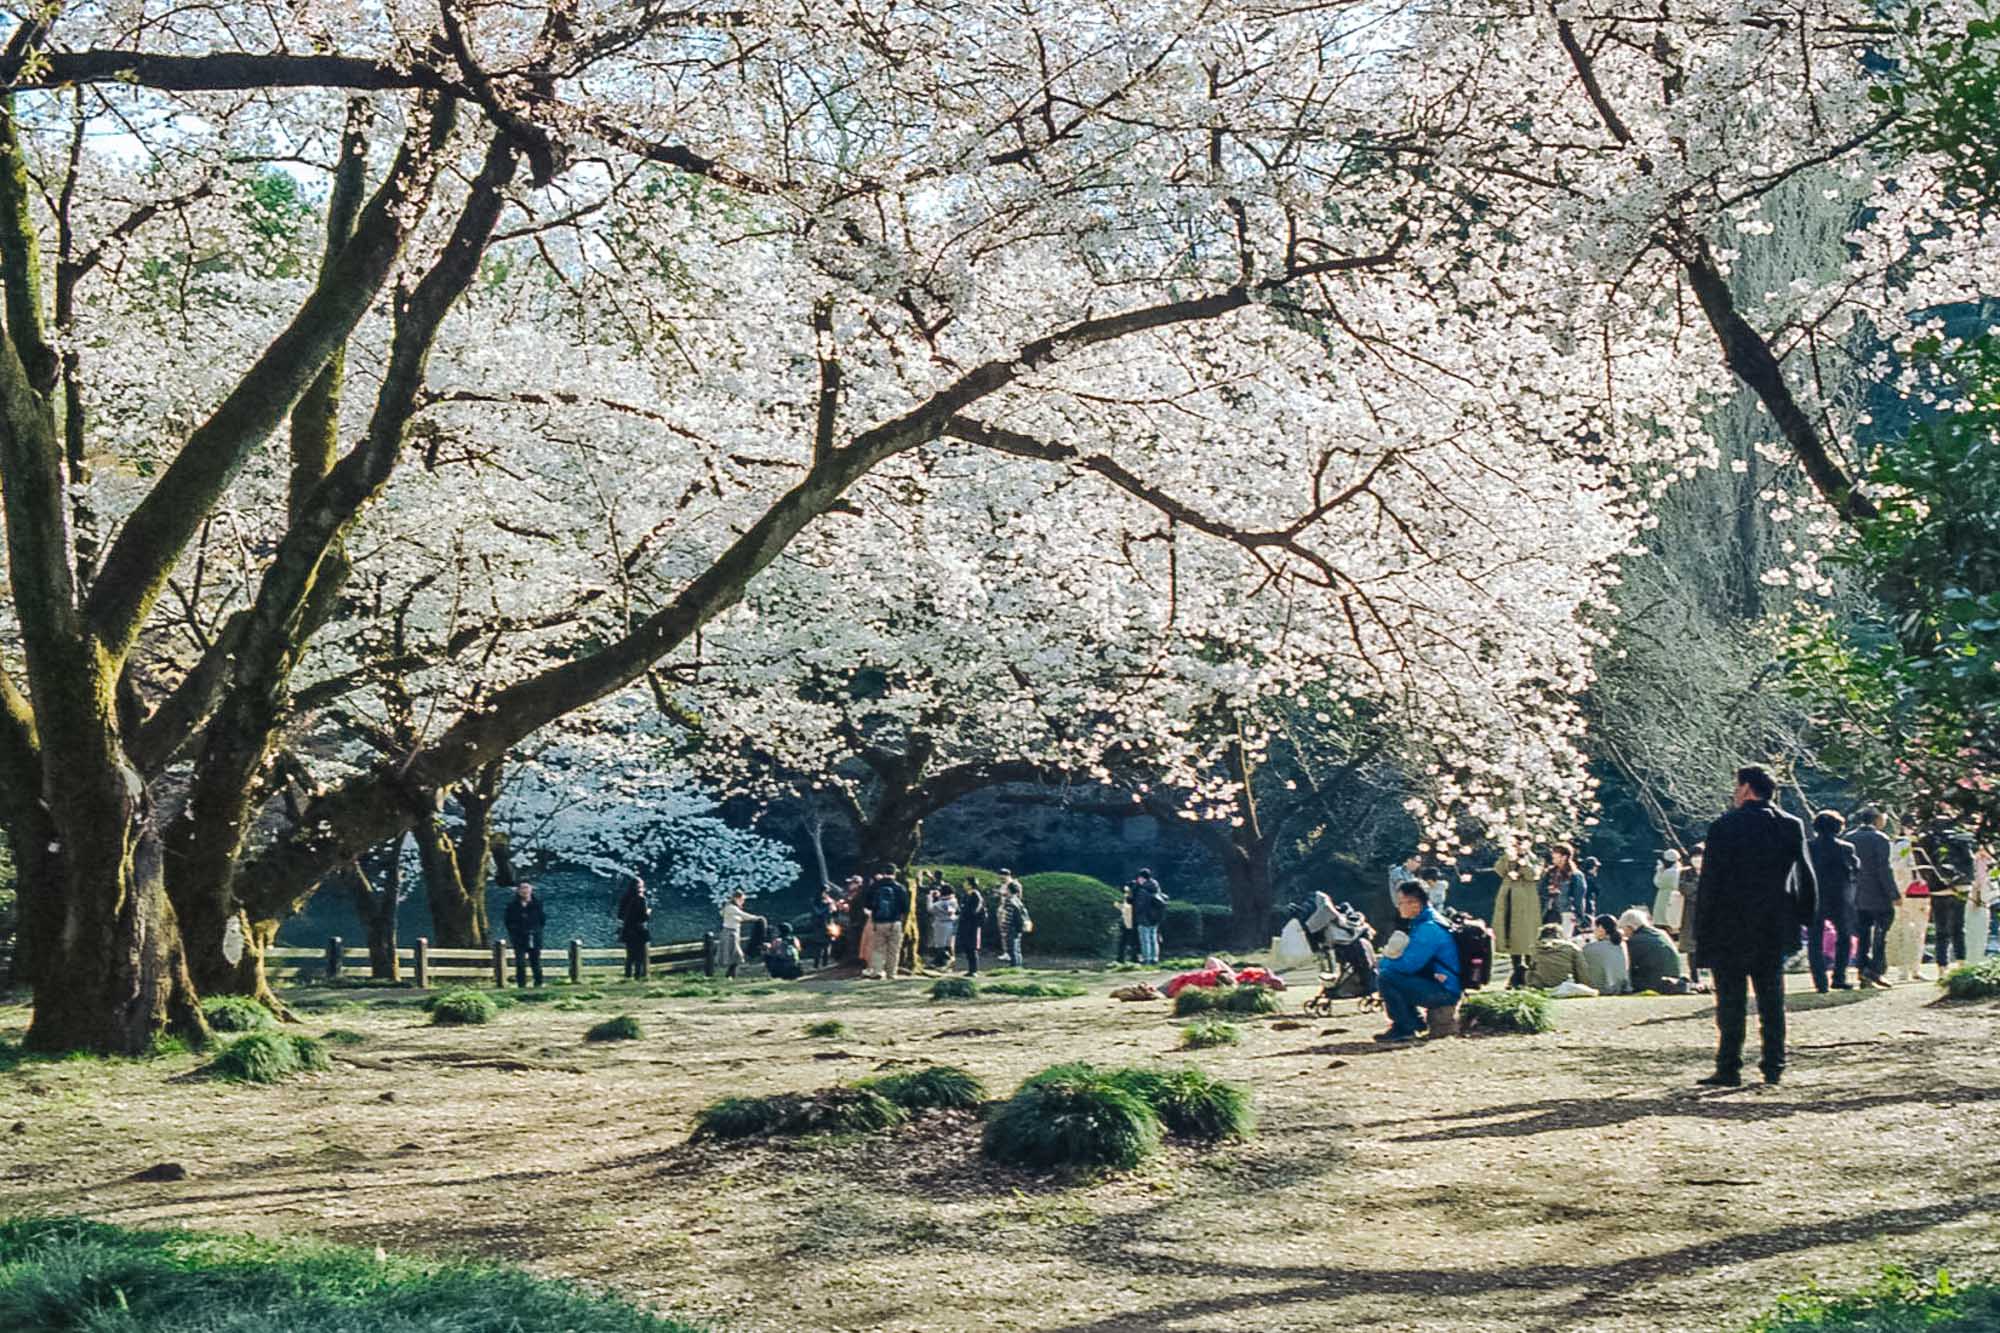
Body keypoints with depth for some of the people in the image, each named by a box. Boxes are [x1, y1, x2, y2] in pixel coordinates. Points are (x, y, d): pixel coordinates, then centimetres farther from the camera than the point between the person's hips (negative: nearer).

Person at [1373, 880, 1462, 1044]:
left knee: (1385, 978, -21)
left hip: (1445, 992, -10)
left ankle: (1404, 1029, -10)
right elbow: (1412, 959, 22)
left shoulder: (1428, 928, -20)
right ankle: (1415, 1022, 15)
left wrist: (1382, 964, -6)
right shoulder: (1422, 922, 13)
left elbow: (1409, 964, -24)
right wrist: (1384, 963, 4)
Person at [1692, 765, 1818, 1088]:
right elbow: (1806, 877, 6)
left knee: (1730, 1001, 0)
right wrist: (1807, 916, 15)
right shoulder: (1792, 826, 3)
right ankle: (1774, 1066, 12)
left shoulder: (1724, 827, -10)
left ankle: (1729, 1068, -1)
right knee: (1772, 1000, 11)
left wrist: (1705, 931, -4)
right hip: (1775, 929, 4)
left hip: (1732, 928, -4)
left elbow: (1710, 881, -9)